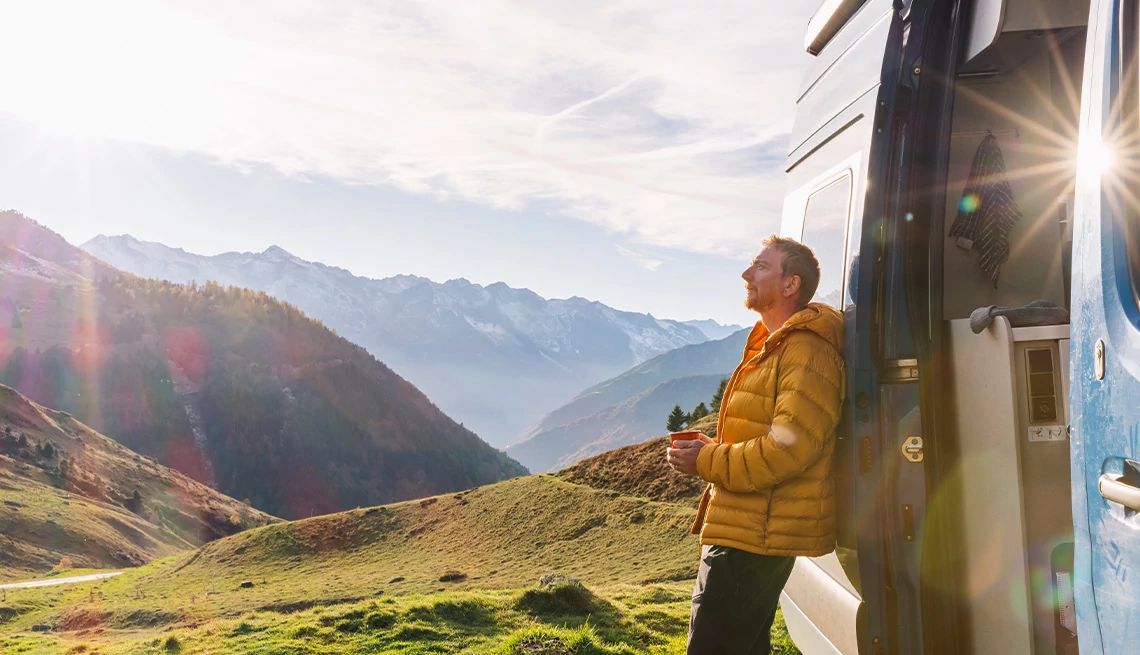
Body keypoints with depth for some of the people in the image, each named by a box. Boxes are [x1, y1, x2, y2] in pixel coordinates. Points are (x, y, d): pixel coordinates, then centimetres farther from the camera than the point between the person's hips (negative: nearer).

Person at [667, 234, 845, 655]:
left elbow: (789, 448, -25)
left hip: (755, 537, -11)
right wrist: (713, 449, 7)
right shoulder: (773, 348, 19)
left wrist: (706, 461, -16)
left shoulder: (806, 352, -15)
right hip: (755, 534, 11)